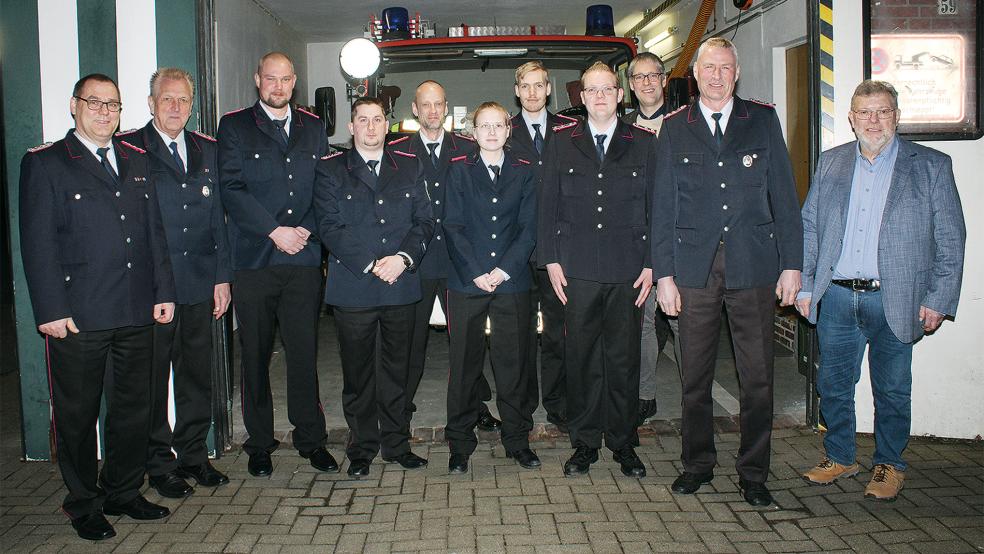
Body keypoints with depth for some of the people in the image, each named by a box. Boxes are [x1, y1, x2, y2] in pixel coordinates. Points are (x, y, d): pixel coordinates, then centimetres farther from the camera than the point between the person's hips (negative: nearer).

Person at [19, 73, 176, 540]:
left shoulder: (136, 161, 14)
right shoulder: (44, 164, -1)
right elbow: (37, 243, -6)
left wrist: (163, 291, 8)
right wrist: (51, 310, -12)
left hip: (136, 314, 5)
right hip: (77, 317, -5)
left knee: (134, 407, 13)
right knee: (77, 414, 7)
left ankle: (123, 493, 30)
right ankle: (83, 506, 23)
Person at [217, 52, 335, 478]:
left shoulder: (313, 128, 15)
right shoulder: (234, 127, 5)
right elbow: (232, 190, -5)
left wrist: (307, 229, -5)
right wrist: (275, 231, -11)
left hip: (303, 259, 2)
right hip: (254, 261, -2)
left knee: (304, 353, 4)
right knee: (256, 355, 6)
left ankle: (311, 438, 16)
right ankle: (259, 443, 18)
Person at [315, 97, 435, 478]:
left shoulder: (410, 167, 12)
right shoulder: (330, 170, 4)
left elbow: (424, 221, 6)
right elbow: (330, 227, -6)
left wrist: (403, 257, -12)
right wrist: (370, 264, -15)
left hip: (401, 286, 2)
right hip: (353, 287, -2)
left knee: (396, 370, 10)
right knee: (357, 373, 5)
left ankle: (396, 444, 23)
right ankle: (361, 449, 19)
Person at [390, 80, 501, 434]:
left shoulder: (468, 150, 7)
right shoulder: (397, 151, 4)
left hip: (459, 258, 1)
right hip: (414, 260, -1)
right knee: (412, 337, 8)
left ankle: (477, 407, 20)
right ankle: (403, 408, 21)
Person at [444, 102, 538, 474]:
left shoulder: (523, 173, 9)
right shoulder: (459, 170, 7)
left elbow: (528, 229, 4)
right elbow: (453, 227, 0)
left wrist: (504, 269, -9)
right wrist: (476, 273, -10)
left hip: (512, 281, 1)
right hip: (466, 281, -1)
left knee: (514, 363, 5)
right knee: (464, 363, 4)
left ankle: (517, 439, 18)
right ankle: (460, 443, 15)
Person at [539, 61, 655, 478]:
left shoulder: (644, 144, 8)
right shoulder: (561, 143, 9)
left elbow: (655, 207, 6)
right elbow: (548, 205, 7)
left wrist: (651, 264, -1)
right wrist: (551, 260, -1)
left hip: (628, 270, 0)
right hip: (577, 269, 0)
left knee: (624, 358, 6)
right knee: (581, 357, 4)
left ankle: (623, 442, 19)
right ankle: (585, 442, 17)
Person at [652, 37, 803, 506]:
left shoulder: (762, 120, 8)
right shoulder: (674, 128, 8)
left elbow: (784, 195, 6)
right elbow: (663, 205, 6)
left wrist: (791, 264, 0)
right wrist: (663, 273, 0)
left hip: (753, 265, 0)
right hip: (694, 267, 0)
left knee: (757, 377, 3)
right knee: (695, 376, 7)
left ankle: (753, 473, 16)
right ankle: (697, 463, 23)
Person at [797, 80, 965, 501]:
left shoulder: (932, 166, 1)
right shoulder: (830, 163, 10)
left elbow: (950, 240, 0)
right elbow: (808, 227, 12)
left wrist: (938, 300, -6)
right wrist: (803, 285, 5)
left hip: (894, 301, -2)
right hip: (836, 297, 3)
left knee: (892, 389, 8)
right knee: (833, 383, 11)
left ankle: (889, 464, 27)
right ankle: (840, 457, 29)